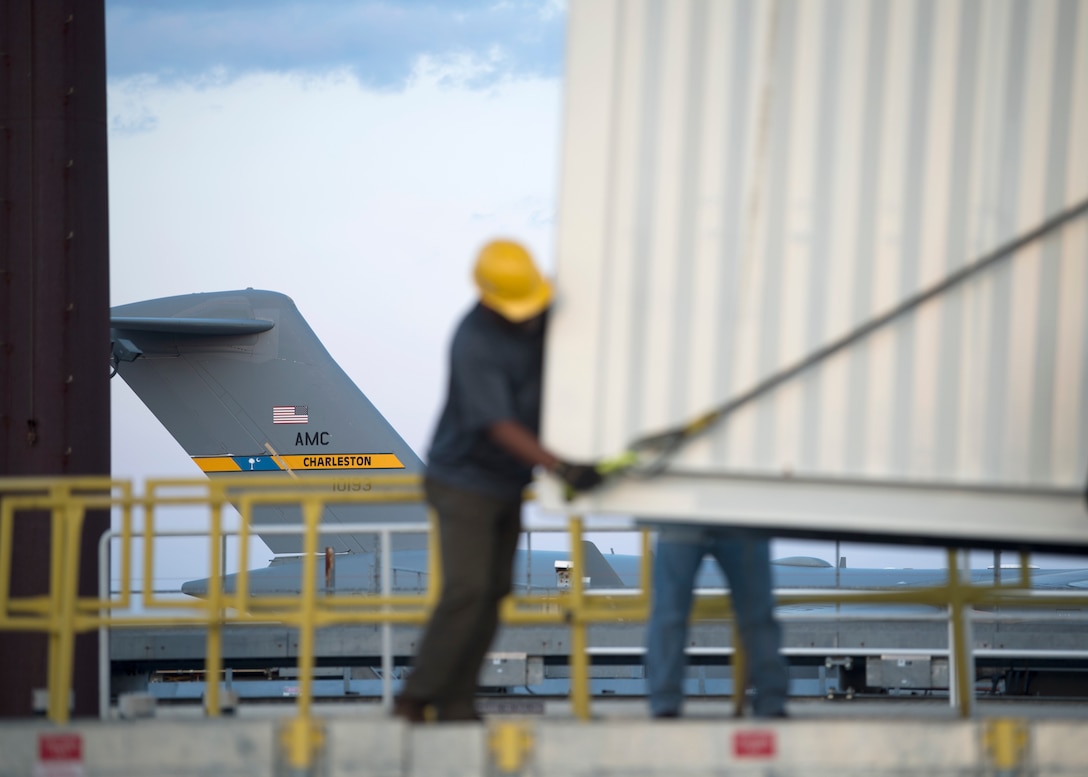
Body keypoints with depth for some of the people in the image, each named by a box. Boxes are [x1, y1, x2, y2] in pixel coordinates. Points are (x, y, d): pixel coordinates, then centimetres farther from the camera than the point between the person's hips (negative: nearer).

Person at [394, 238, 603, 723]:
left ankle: (455, 705, 8)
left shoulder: (538, 318, -2)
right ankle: (414, 700, -11)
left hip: (507, 484, 8)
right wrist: (560, 468, -36)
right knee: (466, 591, -16)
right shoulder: (475, 342, -24)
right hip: (464, 483, -8)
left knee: (492, 594, 5)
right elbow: (500, 426, -29)